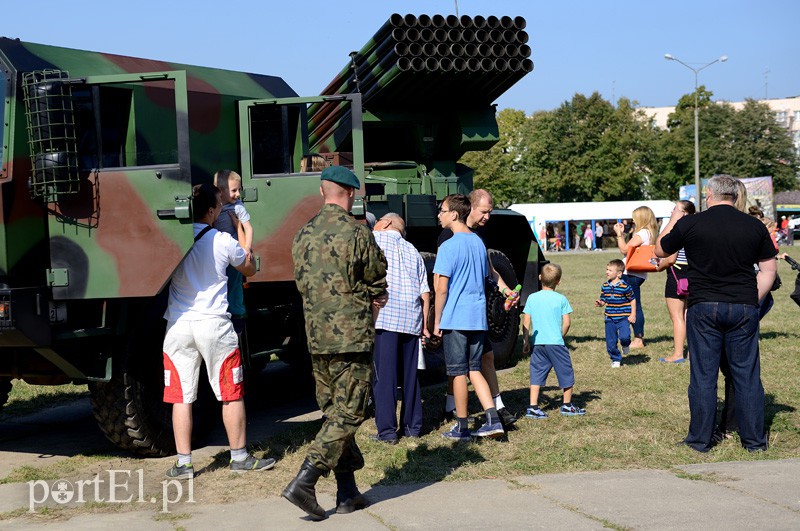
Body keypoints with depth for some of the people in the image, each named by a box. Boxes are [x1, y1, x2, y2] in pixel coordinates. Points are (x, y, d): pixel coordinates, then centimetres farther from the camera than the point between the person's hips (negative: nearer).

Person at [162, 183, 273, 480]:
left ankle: (183, 464, 6)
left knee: (181, 397, 6)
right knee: (231, 394, 10)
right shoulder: (224, 242, -3)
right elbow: (249, 270, 14)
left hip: (178, 325, 2)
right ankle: (240, 457, 17)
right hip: (214, 325, -2)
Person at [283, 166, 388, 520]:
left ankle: (348, 494, 16)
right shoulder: (357, 233, -11)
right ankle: (304, 481, -12)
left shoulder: (304, 235, 9)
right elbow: (379, 284, -5)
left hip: (316, 339, 7)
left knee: (334, 414, 13)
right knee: (347, 416, -2)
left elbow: (305, 285, 12)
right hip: (351, 338, -7)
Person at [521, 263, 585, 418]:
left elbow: (526, 323, 2)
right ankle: (567, 405, 22)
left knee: (537, 374, 7)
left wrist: (526, 341, 8)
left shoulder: (532, 298, 3)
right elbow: (566, 323, -5)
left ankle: (533, 407, -1)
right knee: (566, 373, 12)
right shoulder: (561, 299, -4)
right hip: (556, 342, -3)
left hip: (537, 343, 3)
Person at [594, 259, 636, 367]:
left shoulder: (625, 286, -11)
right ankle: (616, 359, 25)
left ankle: (625, 345, 14)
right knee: (610, 342, 5)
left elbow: (632, 300, -2)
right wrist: (599, 303, -12)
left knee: (624, 337, -22)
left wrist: (633, 315, -5)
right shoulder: (604, 286, 3)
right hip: (610, 319, 4)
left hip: (623, 318, -4)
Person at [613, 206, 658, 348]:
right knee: (635, 306, 14)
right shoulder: (648, 233, 17)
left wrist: (619, 234, -4)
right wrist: (623, 234, 17)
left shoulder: (642, 233, -14)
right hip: (637, 274, 10)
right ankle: (639, 337, 17)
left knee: (634, 306, -7)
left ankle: (638, 340, -5)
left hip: (632, 274, -10)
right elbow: (629, 248, 16)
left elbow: (625, 250, -15)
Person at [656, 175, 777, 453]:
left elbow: (660, 251, 12)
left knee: (703, 375, 5)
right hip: (744, 308, 1)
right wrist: (752, 300, 13)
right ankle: (754, 439, 13)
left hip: (703, 307, -1)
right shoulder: (754, 226, 2)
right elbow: (769, 270, 7)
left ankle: (700, 440, 11)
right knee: (747, 374, 8)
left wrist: (673, 221, 26)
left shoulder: (689, 224, -4)